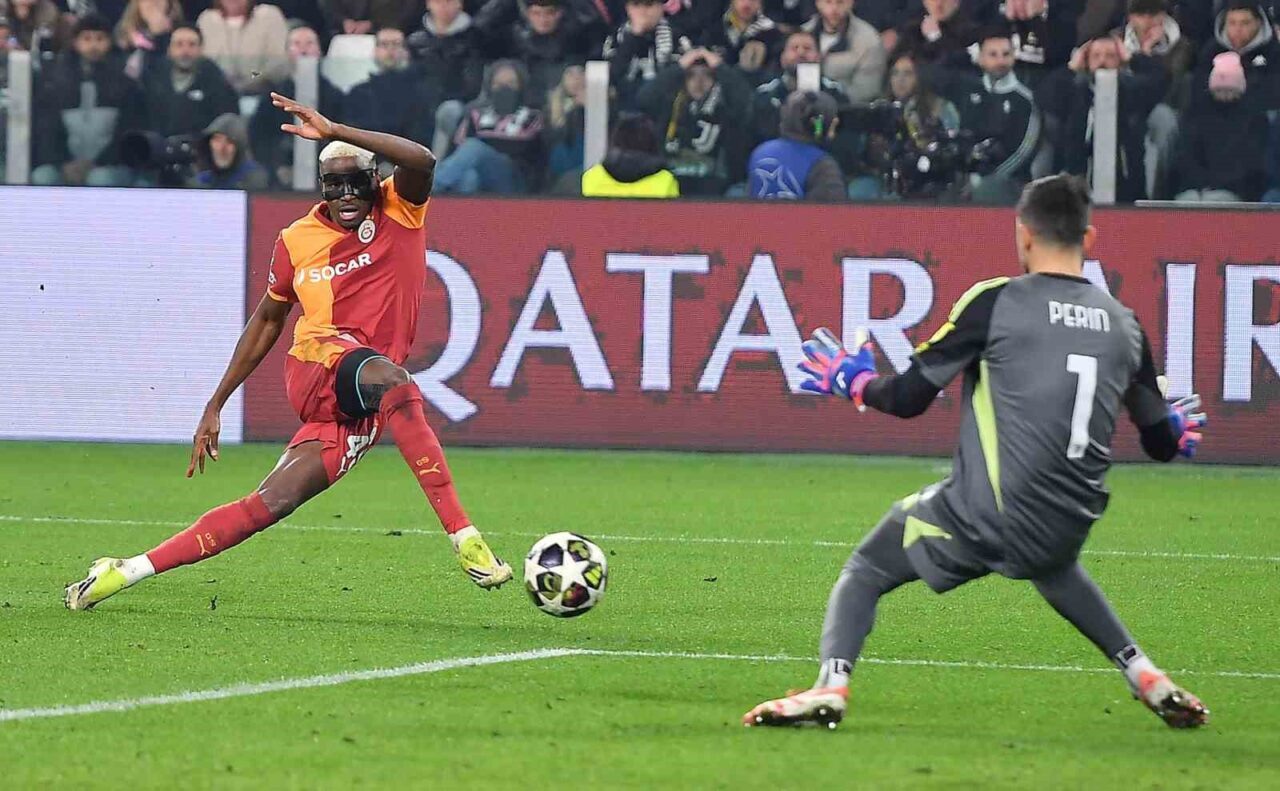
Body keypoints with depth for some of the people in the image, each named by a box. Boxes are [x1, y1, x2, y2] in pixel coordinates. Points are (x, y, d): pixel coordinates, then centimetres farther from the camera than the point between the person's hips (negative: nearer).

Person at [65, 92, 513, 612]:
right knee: (394, 384, -34)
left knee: (270, 505, -7)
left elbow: (421, 161, -20)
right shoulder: (297, 242, 10)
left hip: (358, 410, 1)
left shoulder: (399, 211, 3)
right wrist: (215, 405, 25)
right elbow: (268, 320, 24)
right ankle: (463, 538, -40)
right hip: (319, 362, -1)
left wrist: (335, 132, -27)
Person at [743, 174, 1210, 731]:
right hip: (1067, 529, 5)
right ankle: (1147, 680, 31)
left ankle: (830, 685, -11)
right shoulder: (1124, 325, 7)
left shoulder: (995, 302, -6)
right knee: (1052, 564, 40)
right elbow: (1161, 444, 14)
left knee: (863, 574, 14)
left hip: (983, 518, -5)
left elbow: (908, 399, -5)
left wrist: (854, 382, 17)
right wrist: (1177, 429, 38)